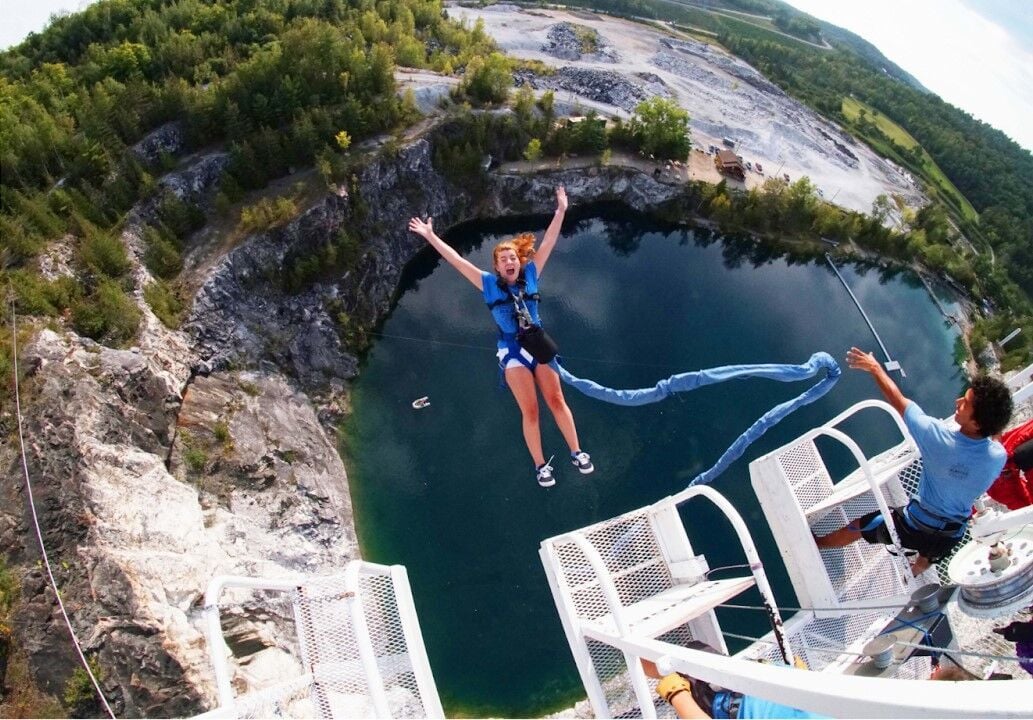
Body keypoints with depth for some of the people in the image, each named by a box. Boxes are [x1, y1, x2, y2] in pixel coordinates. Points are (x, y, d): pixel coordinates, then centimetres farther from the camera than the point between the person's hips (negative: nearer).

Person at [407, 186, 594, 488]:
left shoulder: (530, 275, 4)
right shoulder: (489, 284, 0)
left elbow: (547, 244, 3)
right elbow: (455, 259, -1)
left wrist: (561, 211, 1)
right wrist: (430, 236, -1)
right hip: (512, 352, -2)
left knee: (557, 400, 3)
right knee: (529, 411, 1)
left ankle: (577, 453, 15)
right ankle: (541, 465, 14)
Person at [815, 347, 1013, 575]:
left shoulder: (939, 438, -34)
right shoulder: (998, 456, -22)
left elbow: (898, 401, -19)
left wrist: (875, 367, -8)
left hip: (916, 524, -5)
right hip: (953, 534, 5)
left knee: (858, 527, 21)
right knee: (926, 560, 38)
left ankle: (816, 543, 43)